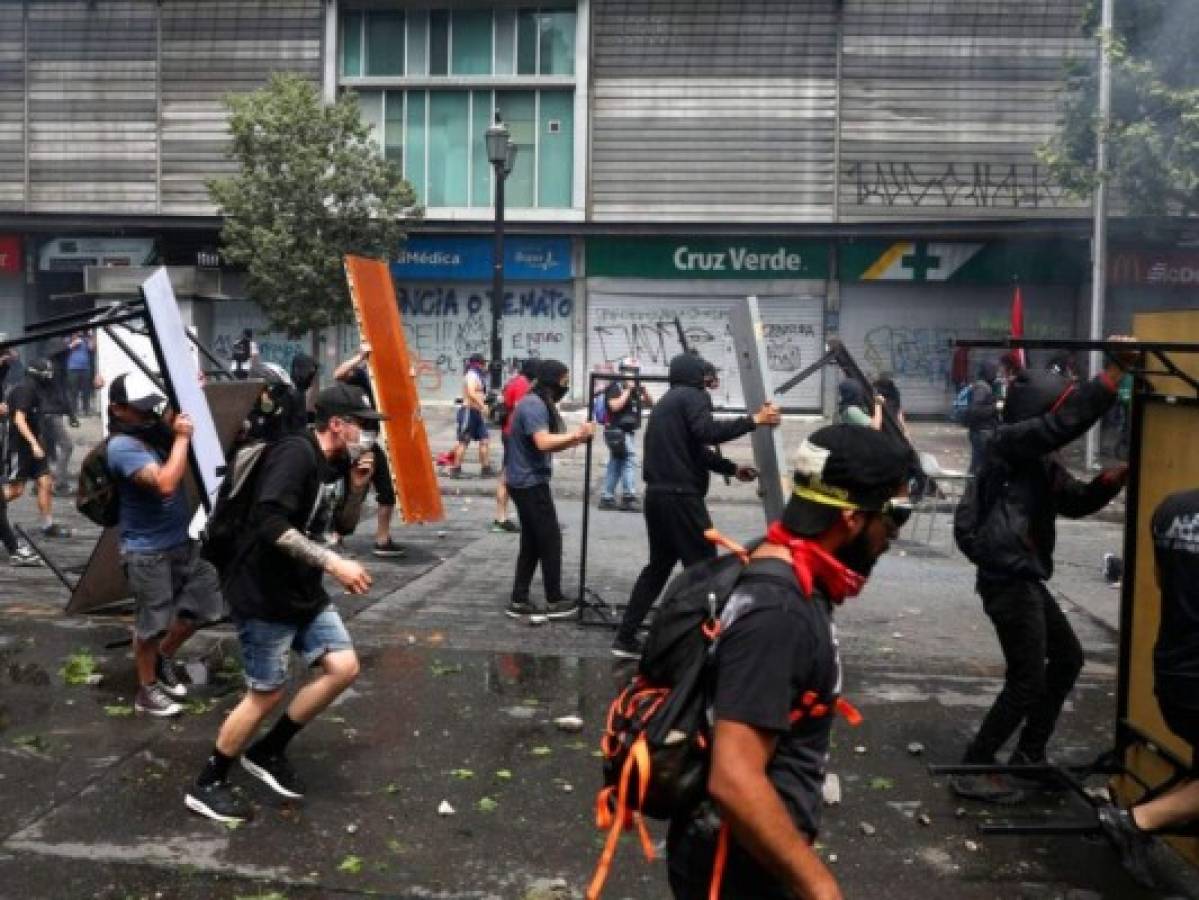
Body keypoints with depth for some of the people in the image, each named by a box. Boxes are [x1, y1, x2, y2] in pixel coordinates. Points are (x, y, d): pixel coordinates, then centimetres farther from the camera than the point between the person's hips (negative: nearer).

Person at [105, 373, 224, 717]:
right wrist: (181, 438, -22)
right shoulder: (122, 446, -19)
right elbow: (165, 483, -32)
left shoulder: (155, 430, 4)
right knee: (153, 623, 3)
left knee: (204, 603, 13)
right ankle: (147, 691, 23)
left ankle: (164, 658, 35)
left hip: (183, 540, 8)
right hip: (146, 550, -8)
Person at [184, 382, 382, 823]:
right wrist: (333, 563, -31)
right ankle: (206, 786, 21)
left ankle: (268, 752, 20)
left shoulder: (339, 462, 5)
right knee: (267, 694, 1)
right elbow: (270, 524, -32)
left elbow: (344, 526, 14)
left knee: (344, 667, 4)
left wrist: (357, 487, -5)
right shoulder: (295, 454, -23)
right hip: (263, 595, -9)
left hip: (305, 593, 9)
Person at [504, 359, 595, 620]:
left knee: (532, 542, 12)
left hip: (528, 482, 10)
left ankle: (519, 601, 16)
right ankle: (555, 601, 6)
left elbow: (551, 444, 14)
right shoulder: (533, 405, -17)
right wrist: (576, 434, -22)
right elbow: (544, 442, -28)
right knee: (550, 540, -2)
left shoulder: (541, 404, 16)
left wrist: (576, 438, 0)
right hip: (530, 483, -10)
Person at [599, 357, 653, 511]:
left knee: (615, 464, 11)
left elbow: (649, 404, 15)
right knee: (630, 460, -17)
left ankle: (606, 498, 16)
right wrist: (628, 390, -18)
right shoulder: (615, 386, -7)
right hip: (618, 431, -9)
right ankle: (628, 497, -20)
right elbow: (615, 406, -21)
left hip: (629, 432, 9)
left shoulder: (636, 388, 15)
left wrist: (644, 391, -1)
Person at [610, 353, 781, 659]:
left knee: (659, 565, 16)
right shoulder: (693, 396, -4)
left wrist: (732, 468, 30)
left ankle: (626, 637, 15)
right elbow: (706, 433, -23)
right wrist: (754, 420, -19)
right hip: (681, 496, -9)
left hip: (657, 494, 9)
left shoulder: (666, 401, 24)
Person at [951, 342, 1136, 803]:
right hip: (1007, 579, -11)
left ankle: (1029, 754, 32)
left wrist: (1112, 479, -2)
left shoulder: (1041, 460, 14)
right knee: (1028, 680, -6)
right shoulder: (1007, 442, -15)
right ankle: (973, 770, 3)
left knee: (1068, 657, 21)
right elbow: (1071, 420, -27)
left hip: (1024, 578, 11)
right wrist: (1116, 367, -25)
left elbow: (1077, 501, 16)